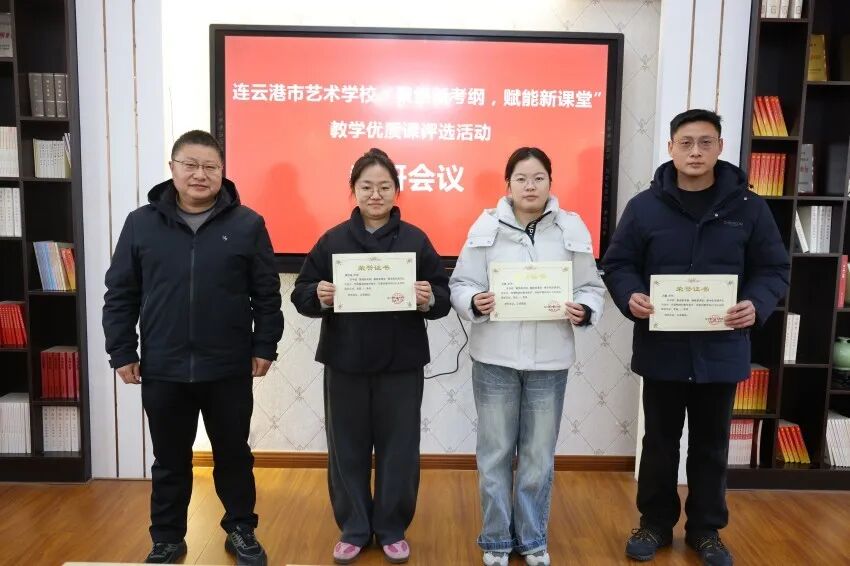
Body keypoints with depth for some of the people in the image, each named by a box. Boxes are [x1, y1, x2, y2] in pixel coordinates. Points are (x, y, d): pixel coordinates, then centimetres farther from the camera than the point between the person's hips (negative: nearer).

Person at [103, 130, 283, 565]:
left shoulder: (247, 224, -3)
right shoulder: (141, 223, 1)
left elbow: (267, 294, 0)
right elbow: (120, 295, 4)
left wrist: (265, 347, -2)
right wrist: (122, 352, 1)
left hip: (229, 370, -1)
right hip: (162, 370, 1)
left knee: (234, 456, 14)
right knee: (169, 462, 16)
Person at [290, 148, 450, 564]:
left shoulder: (416, 239, 2)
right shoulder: (332, 240, 3)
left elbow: (443, 296, 1)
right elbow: (300, 293, 2)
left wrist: (429, 299, -21)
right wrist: (318, 297, -19)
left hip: (401, 365, 0)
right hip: (344, 364, 1)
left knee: (398, 451, 8)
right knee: (347, 450, 10)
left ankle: (392, 530, 28)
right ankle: (353, 530, 29)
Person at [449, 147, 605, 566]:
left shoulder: (572, 227, 2)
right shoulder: (487, 226, -1)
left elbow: (591, 287, 4)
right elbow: (460, 284, -1)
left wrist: (584, 310, -16)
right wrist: (475, 302, -21)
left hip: (549, 359, 1)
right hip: (495, 357, -1)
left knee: (539, 455, 13)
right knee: (495, 452, 10)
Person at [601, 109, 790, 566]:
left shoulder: (749, 208, 0)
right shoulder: (644, 206, -2)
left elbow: (774, 268, 3)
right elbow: (617, 263, 1)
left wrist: (757, 304, -17)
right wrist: (630, 297, -20)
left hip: (721, 350, 1)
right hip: (661, 349, 0)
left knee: (711, 445, 16)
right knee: (660, 442, 14)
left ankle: (706, 529, 34)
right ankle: (655, 523, 32)